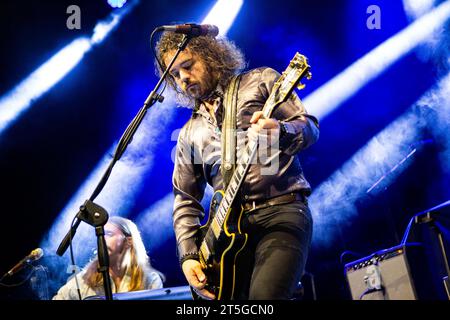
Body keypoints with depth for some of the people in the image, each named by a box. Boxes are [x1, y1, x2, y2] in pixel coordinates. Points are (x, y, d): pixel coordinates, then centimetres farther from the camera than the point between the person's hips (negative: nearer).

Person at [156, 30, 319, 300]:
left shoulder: (259, 81, 11)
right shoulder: (190, 134, 22)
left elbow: (309, 128, 2)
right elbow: (185, 199, 20)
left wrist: (280, 132, -21)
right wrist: (188, 255, 6)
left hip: (282, 212, -4)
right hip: (229, 224, 5)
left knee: (264, 297, -28)